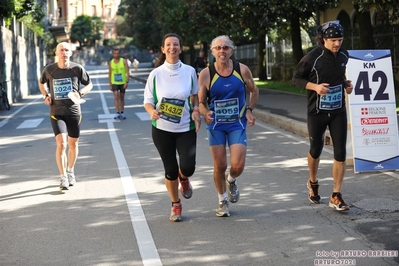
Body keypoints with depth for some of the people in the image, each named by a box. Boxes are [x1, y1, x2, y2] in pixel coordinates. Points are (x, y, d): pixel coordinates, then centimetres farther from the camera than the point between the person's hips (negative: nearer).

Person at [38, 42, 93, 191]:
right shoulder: (49, 70, -5)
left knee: (73, 144, 13)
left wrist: (80, 93, -13)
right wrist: (46, 96, -1)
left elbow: (89, 84, 7)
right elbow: (41, 83, 16)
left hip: (74, 112, 1)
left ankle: (70, 171, 37)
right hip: (56, 113, -1)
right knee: (61, 143, -15)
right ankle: (63, 178, -6)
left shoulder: (77, 69, -6)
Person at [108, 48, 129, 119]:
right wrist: (110, 85, 7)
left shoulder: (124, 61, -5)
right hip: (114, 82, 0)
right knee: (116, 95, -17)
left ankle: (122, 113, 19)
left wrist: (127, 82, -17)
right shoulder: (110, 63, 2)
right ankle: (117, 113, -20)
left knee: (122, 97, 8)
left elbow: (127, 72, -7)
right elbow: (110, 74, 9)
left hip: (123, 82, 0)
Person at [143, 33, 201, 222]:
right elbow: (148, 100, 1)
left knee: (188, 167, -12)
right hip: (162, 129, 0)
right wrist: (152, 111, -21)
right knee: (170, 170, 3)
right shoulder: (156, 74, -3)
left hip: (186, 128, 0)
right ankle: (175, 205, 25)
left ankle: (183, 178, 28)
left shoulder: (189, 71, 0)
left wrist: (196, 111, -6)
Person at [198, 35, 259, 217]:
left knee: (238, 165, -10)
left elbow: (254, 91, 12)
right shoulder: (206, 74, -8)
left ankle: (231, 181, 27)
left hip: (237, 124, 0)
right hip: (216, 125, 0)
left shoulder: (242, 70, -5)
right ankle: (222, 201, 26)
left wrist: (249, 109, -2)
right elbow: (201, 101, 0)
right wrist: (206, 113, -21)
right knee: (219, 166, 3)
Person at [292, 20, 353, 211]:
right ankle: (313, 183, 39)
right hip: (317, 111, -3)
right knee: (316, 149, 11)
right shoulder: (313, 57, -14)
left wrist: (346, 84, 0)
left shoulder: (344, 56, 1)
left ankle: (336, 196, 0)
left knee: (340, 153, -5)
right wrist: (315, 86, -21)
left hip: (338, 111, 3)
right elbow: (296, 78, -6)